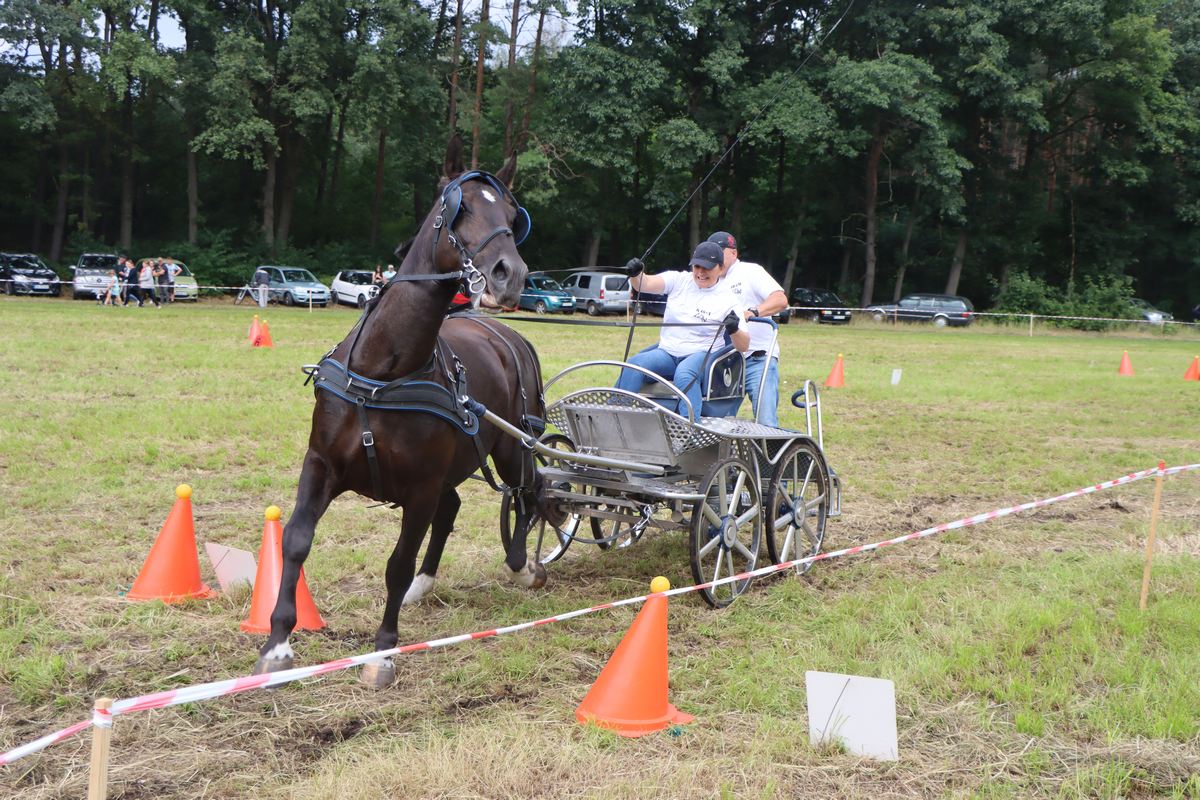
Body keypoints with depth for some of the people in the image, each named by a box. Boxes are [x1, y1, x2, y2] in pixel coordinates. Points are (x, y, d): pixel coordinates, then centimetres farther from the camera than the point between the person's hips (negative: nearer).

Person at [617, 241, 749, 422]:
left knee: (685, 374, -37)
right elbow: (645, 284, -9)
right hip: (666, 351, 3)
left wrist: (734, 330, -25)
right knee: (633, 366, -25)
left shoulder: (727, 299, 0)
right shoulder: (679, 280, 7)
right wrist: (635, 274, -32)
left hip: (702, 355, -3)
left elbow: (743, 346, -3)